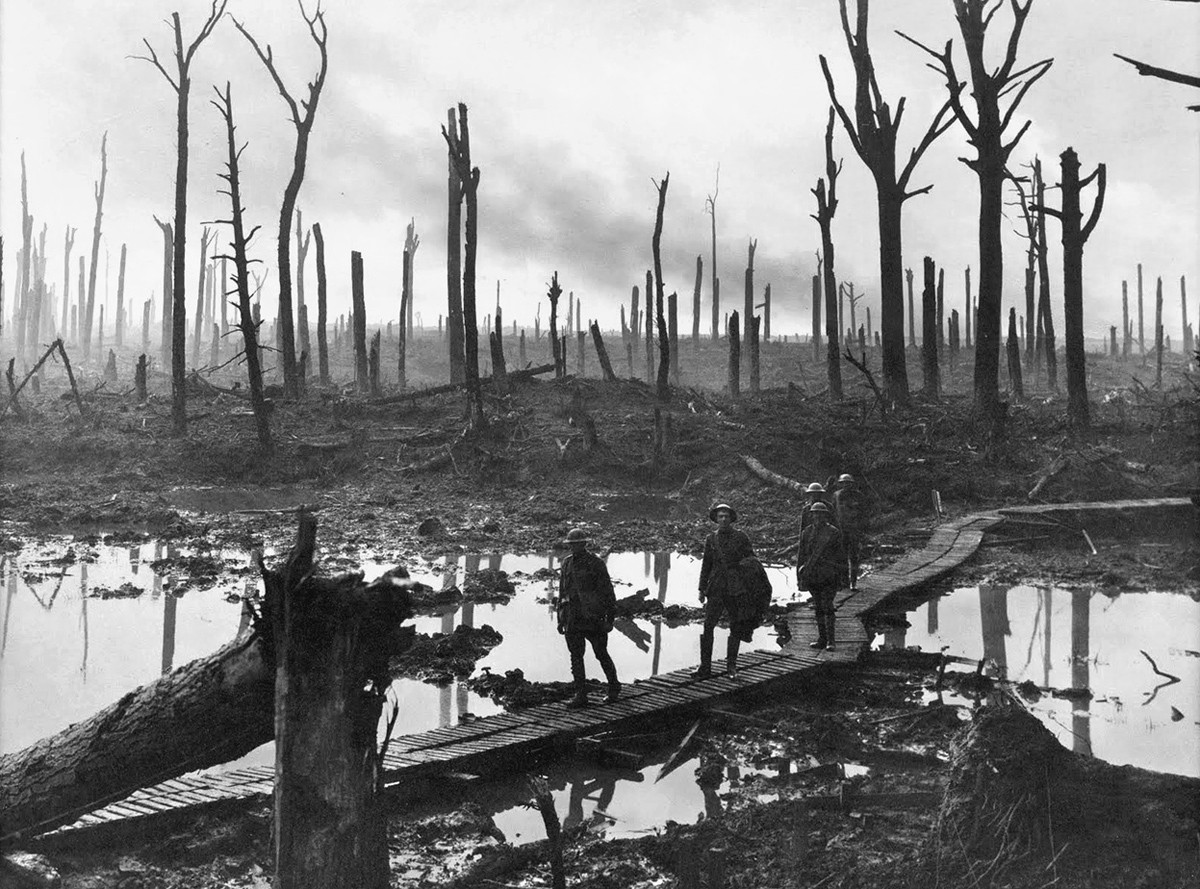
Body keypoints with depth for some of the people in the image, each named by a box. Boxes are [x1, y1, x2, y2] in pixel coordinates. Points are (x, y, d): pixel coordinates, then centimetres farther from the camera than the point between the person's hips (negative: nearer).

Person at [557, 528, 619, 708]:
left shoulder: (596, 564, -7)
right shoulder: (567, 564, 9)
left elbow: (608, 592, -6)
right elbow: (562, 593, 16)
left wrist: (610, 619, -9)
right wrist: (560, 619, 13)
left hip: (593, 619, -5)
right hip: (573, 618, 5)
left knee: (601, 654, 7)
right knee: (575, 657, 2)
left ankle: (614, 687, 26)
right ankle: (580, 695, 7)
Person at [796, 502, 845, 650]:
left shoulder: (834, 532, 0)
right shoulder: (806, 533, 10)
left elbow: (841, 556, 3)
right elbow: (801, 556, 13)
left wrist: (840, 575, 1)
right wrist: (799, 576, 10)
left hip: (829, 575, -4)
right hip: (812, 575, 4)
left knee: (827, 607, -9)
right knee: (818, 608, 9)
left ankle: (830, 641, -5)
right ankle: (822, 639, 16)